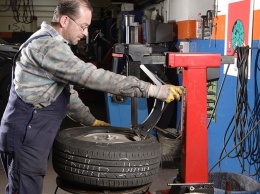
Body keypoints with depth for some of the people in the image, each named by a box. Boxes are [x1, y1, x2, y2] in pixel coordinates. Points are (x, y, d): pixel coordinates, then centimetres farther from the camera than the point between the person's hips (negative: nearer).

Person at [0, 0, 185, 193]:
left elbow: (67, 91, 21)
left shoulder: (52, 44, 15)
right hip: (26, 136, -10)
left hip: (31, 135, 10)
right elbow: (93, 77, -27)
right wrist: (153, 90, -27)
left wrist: (91, 121, 16)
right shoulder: (47, 44, -19)